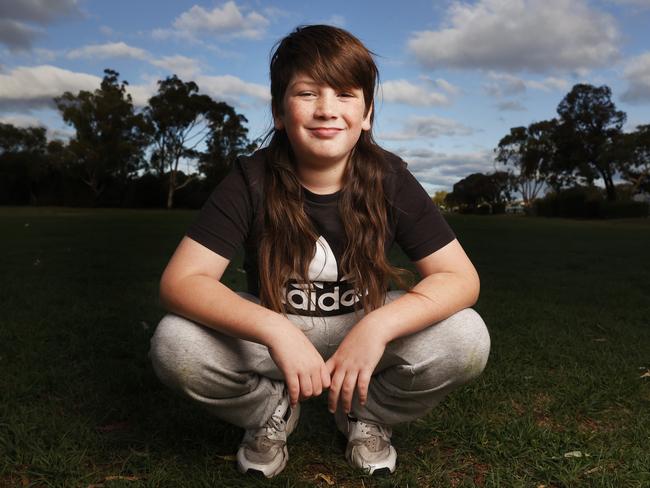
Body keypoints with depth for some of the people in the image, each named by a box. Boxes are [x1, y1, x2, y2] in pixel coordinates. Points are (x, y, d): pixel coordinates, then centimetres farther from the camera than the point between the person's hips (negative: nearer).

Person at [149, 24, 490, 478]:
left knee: (465, 338, -25)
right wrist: (276, 331, -42)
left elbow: (461, 277, -20)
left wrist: (376, 327, -38)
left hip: (364, 326, 1)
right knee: (174, 344, -27)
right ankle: (270, 411, 5)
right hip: (273, 329, 0)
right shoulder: (250, 181, -20)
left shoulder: (389, 179, -18)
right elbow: (180, 282, -26)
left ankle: (368, 415, 5)